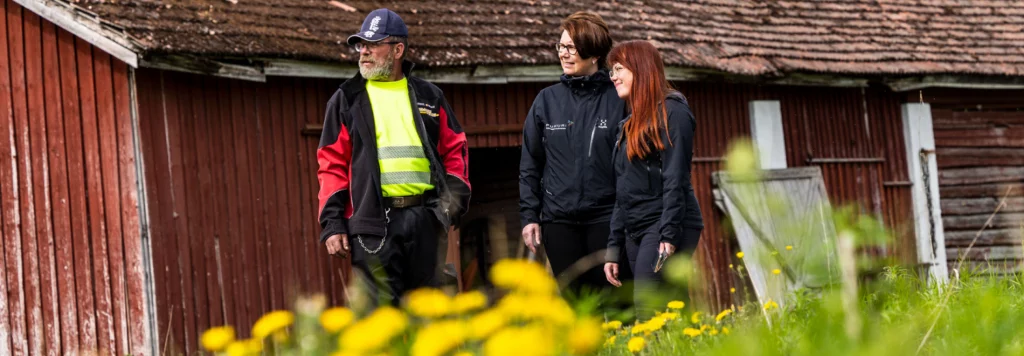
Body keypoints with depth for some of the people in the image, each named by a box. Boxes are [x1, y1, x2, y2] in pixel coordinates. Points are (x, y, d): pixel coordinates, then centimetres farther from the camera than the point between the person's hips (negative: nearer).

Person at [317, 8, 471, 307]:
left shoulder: (428, 96, 15)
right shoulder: (347, 100, 10)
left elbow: (454, 148, 18)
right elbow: (332, 164, 6)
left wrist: (456, 193, 2)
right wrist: (332, 223, -3)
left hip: (425, 217, 2)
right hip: (373, 220, -2)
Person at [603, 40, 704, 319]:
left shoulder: (671, 112, -3)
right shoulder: (629, 125, 22)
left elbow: (676, 178, -13)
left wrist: (669, 235, -21)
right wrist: (613, 249, 17)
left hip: (668, 226, -8)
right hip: (635, 232, 8)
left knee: (649, 315, -19)